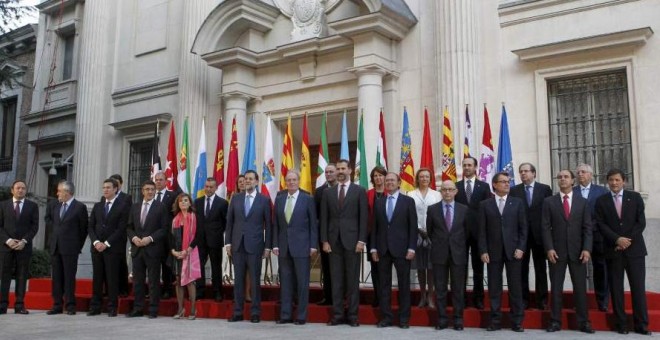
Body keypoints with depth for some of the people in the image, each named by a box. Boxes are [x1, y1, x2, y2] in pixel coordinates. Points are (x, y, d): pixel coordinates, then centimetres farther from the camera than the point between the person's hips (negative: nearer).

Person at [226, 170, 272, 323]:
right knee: (238, 280, 7)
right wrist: (228, 242, 4)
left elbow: (268, 224, 0)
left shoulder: (264, 200, 0)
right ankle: (238, 312, 14)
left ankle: (255, 312, 11)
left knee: (255, 280, 2)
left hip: (255, 245, -3)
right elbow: (229, 221, 10)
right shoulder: (236, 198, 8)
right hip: (237, 245, 3)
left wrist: (267, 246, -4)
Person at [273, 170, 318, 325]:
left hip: (301, 247, -3)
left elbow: (313, 224, -1)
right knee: (285, 282, 7)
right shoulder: (279, 199, 10)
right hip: (283, 247, 4)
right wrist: (275, 244, 3)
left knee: (302, 282, 1)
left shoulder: (308, 199, 0)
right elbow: (275, 224, 10)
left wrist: (313, 245, -6)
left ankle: (301, 316, 9)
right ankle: (285, 315, 14)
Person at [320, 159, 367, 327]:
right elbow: (324, 219, 8)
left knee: (353, 279, 2)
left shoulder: (359, 191, 3)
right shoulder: (328, 192, 10)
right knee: (336, 280, 5)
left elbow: (364, 218, -1)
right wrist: (324, 241, 1)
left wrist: (361, 240, -8)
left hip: (352, 240, -2)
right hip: (334, 241, 2)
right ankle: (337, 314, 11)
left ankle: (352, 315, 9)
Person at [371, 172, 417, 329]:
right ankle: (385, 317, 12)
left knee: (404, 284, 3)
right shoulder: (379, 203, 11)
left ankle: (404, 318, 11)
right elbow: (374, 227, 10)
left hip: (401, 249, -3)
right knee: (384, 284, 5)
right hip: (383, 249, 3)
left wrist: (411, 248, -9)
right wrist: (373, 248, 3)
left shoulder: (408, 201, 2)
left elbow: (413, 226, -2)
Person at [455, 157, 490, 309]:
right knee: (461, 266, 4)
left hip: (478, 231, 0)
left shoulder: (484, 186, 5)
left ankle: (478, 298, 14)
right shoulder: (455, 186, 6)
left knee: (478, 266, 6)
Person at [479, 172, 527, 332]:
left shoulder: (518, 203, 7)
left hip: (513, 250, 0)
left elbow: (523, 228, 4)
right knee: (494, 288, 3)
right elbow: (482, 230, 3)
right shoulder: (485, 205, 6)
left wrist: (520, 248, -6)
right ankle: (495, 320, 11)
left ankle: (517, 321, 9)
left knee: (515, 287, 2)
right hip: (493, 251, 0)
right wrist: (483, 251, -5)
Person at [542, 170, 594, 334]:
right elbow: (546, 227, 0)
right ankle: (555, 321, 7)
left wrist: (586, 248, -8)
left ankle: (583, 322, 10)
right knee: (556, 287, 2)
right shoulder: (549, 202, 5)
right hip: (557, 250, -1)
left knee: (580, 287, 3)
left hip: (577, 251, 1)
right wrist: (549, 248, -11)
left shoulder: (583, 202, 9)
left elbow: (587, 227, 4)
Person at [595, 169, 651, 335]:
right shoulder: (601, 201, 6)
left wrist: (628, 241, -10)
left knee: (638, 287, -1)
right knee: (616, 288, 2)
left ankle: (641, 325, 4)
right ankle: (621, 323, 8)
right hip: (613, 250, 0)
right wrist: (617, 239, -14)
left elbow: (641, 222, 0)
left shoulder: (635, 197, 6)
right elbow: (601, 224, -1)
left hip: (634, 248, 0)